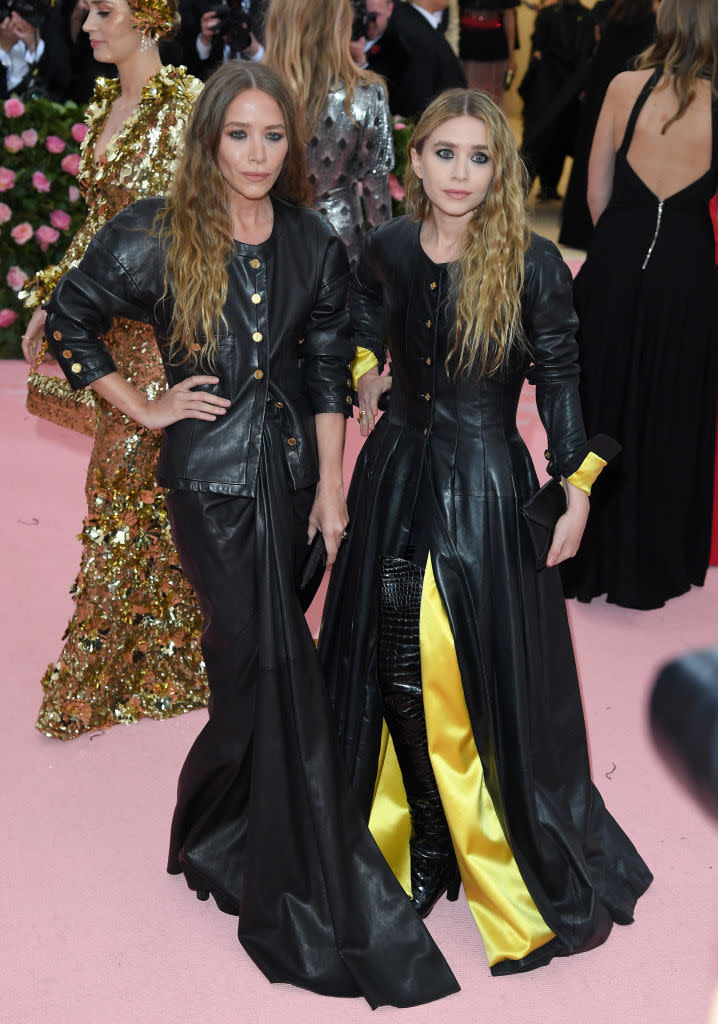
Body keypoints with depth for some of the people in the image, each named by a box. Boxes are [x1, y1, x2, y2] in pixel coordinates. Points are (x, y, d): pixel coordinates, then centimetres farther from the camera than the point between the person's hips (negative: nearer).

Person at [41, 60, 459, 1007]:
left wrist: (332, 490, 4)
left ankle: (217, 834, 36)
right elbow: (68, 321, 5)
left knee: (253, 662, 11)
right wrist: (145, 408, -1)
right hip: (210, 474, -4)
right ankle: (314, 900, 5)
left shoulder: (314, 244, 6)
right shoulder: (157, 235, -5)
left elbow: (328, 372, 8)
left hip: (289, 467, 4)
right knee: (273, 665, -7)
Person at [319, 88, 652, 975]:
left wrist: (577, 491, -5)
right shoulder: (389, 250, 0)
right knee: (394, 676, 11)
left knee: (487, 686, 1)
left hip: (485, 492, -4)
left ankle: (531, 880, 20)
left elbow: (561, 379, -3)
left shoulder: (530, 265, -11)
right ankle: (417, 847, 33)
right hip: (396, 482, 4)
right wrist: (365, 372, 7)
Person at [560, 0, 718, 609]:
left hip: (614, 264, 1)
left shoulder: (625, 88, -8)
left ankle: (589, 557, 30)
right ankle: (649, 569, 28)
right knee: (667, 417, 15)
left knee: (600, 404, 17)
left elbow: (597, 194, 0)